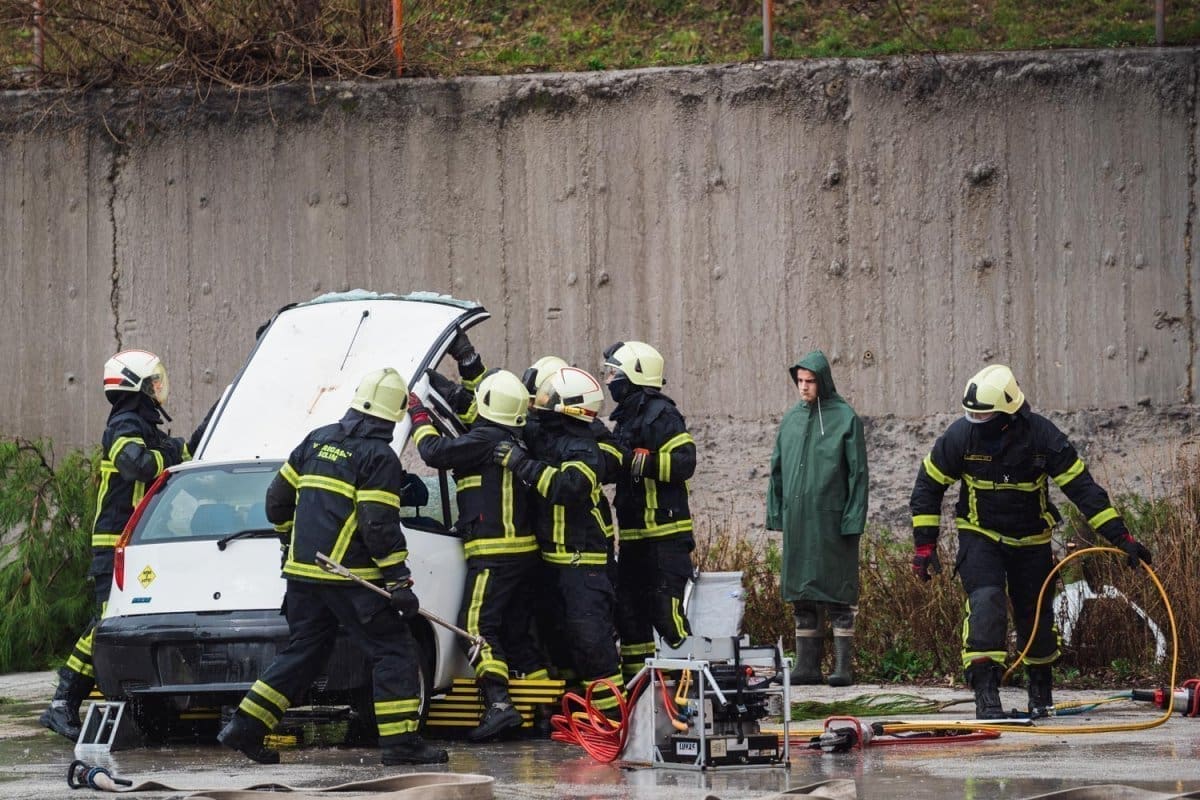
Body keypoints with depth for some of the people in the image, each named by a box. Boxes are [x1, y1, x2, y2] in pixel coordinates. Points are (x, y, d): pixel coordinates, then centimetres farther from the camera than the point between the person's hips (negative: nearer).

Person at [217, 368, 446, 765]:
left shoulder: (318, 440, 12)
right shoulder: (379, 457, -10)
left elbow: (278, 498, 17)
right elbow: (379, 527, -17)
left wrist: (295, 537, 32)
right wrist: (398, 582, -14)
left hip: (303, 571, 7)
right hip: (348, 576, -7)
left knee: (302, 651, 17)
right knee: (393, 651, -1)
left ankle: (245, 727, 13)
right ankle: (401, 740, -6)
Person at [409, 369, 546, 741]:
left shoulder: (486, 439, -13)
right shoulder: (516, 442, 14)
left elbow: (436, 451, -13)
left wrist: (419, 416, 3)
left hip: (493, 553, -9)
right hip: (523, 553, 9)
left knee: (476, 625, -13)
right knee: (514, 630, 17)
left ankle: (498, 703, -27)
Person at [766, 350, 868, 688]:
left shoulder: (844, 419, -3)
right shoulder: (791, 420, 13)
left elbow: (858, 472, -5)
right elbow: (778, 470, 18)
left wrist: (854, 518, -11)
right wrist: (775, 512, 10)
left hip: (832, 521, -6)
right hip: (797, 521, 6)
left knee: (838, 594, -3)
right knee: (802, 596, 7)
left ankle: (844, 666, -2)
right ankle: (807, 663, 12)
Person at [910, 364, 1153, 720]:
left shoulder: (1041, 436, -20)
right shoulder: (960, 434, -17)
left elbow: (1082, 487, -16)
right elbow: (928, 486, -3)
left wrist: (1120, 536, -20)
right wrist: (924, 543, -6)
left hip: (1031, 541, 1)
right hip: (980, 538, -1)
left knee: (1037, 616, 7)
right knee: (985, 603, -23)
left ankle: (1041, 690, 32)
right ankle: (985, 692, -25)